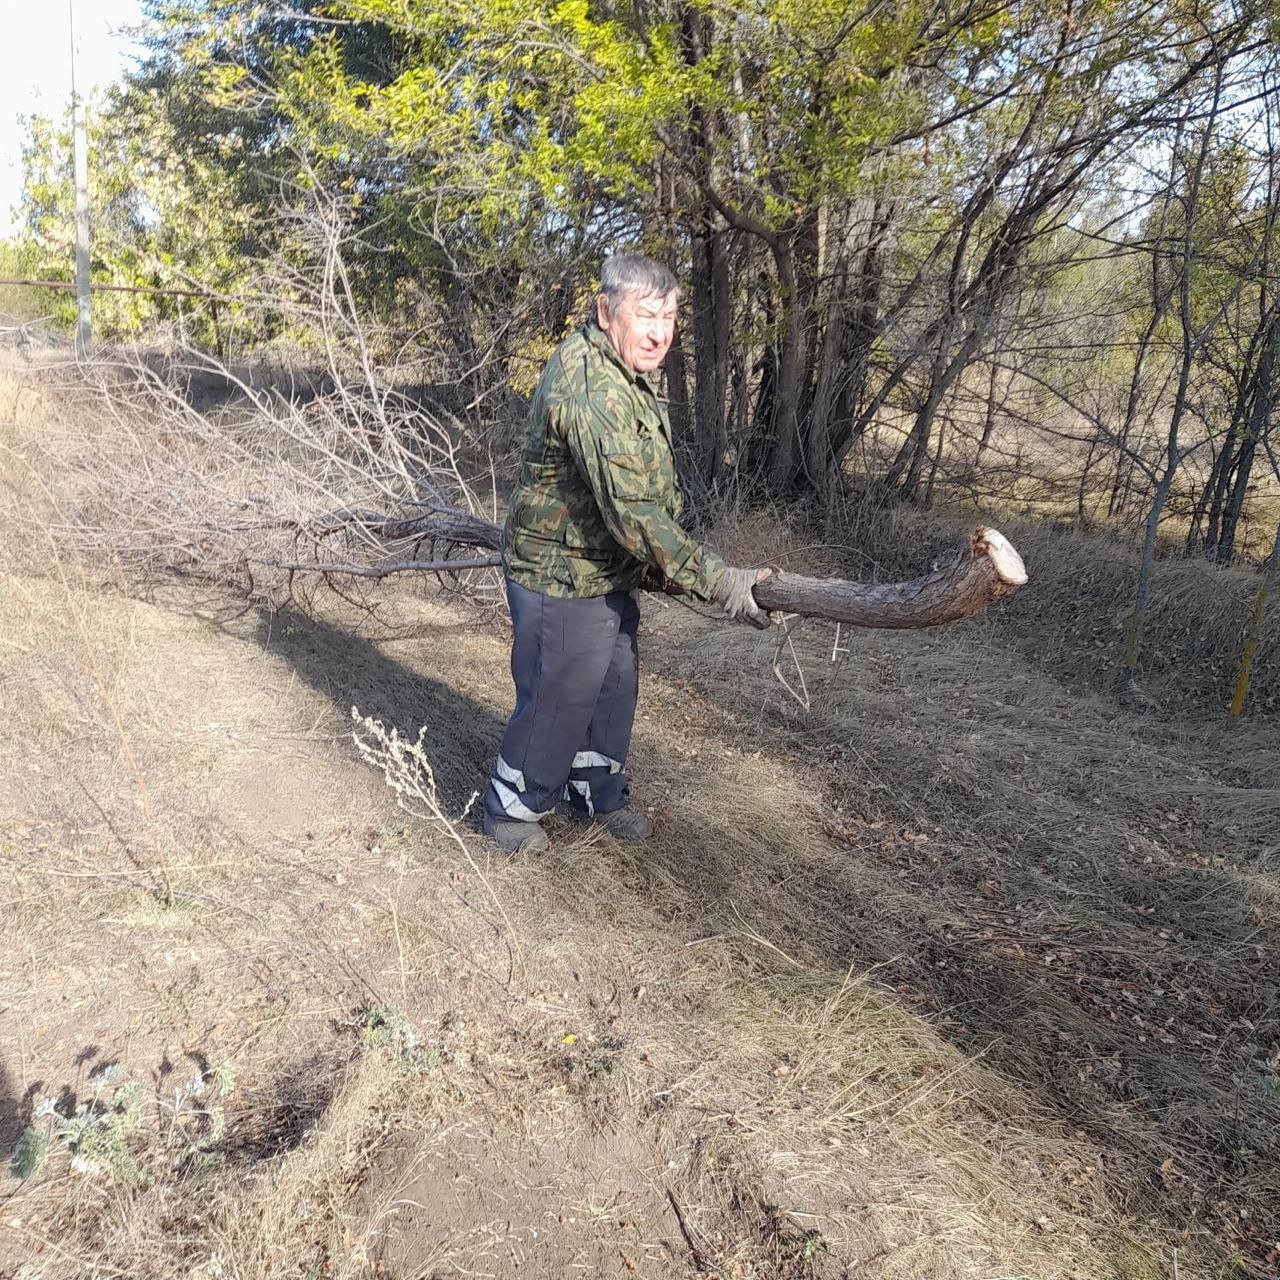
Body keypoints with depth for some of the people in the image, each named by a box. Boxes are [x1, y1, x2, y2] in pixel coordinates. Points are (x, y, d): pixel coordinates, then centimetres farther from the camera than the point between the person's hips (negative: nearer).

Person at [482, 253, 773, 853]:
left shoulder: (622, 366, 6)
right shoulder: (589, 388, -28)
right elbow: (632, 510, -33)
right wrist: (717, 581, -30)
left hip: (608, 573, 10)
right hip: (563, 578, -10)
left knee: (612, 690, 20)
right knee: (556, 702, 6)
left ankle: (599, 796, 39)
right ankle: (510, 810, 28)